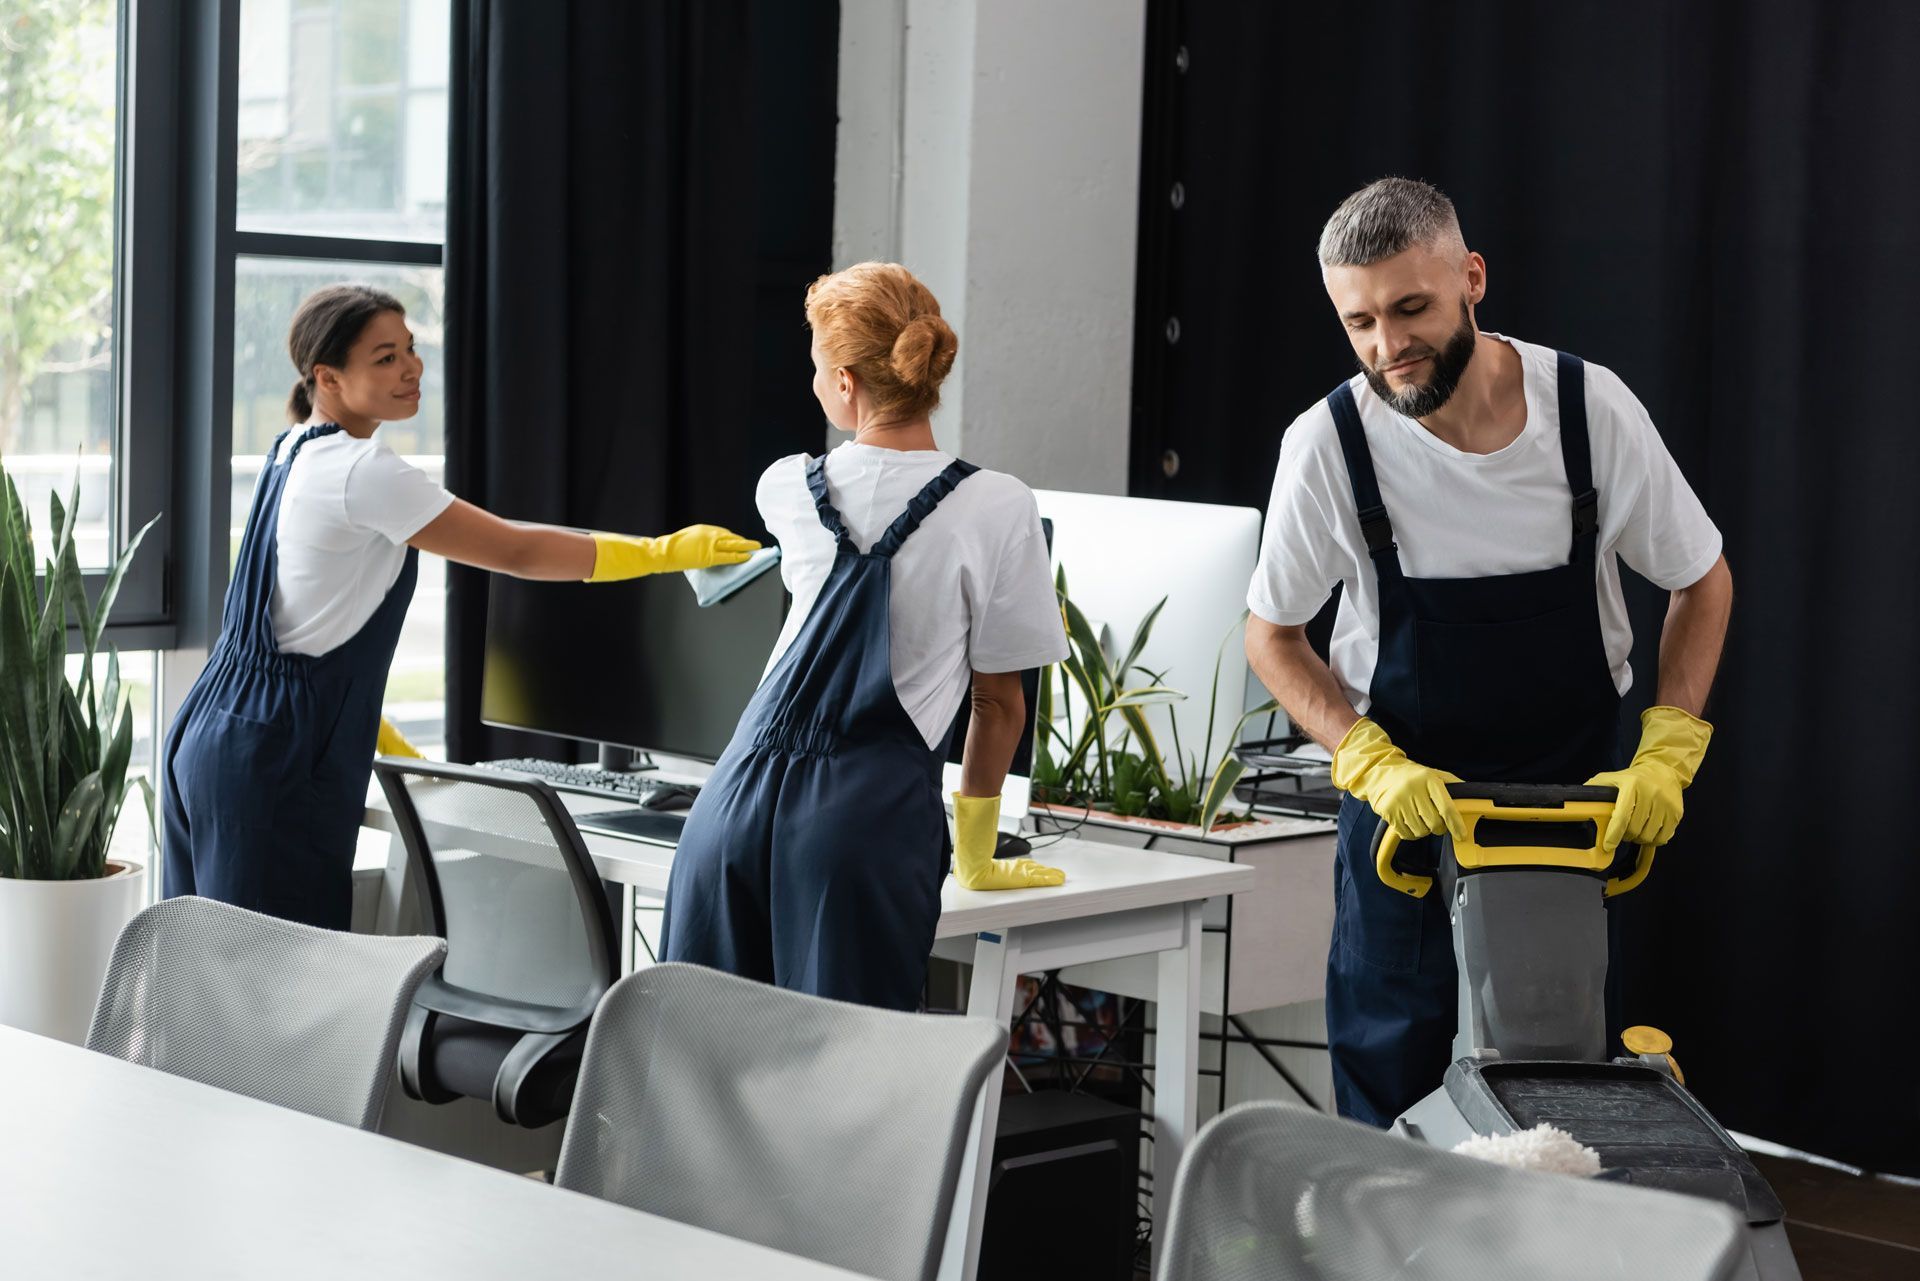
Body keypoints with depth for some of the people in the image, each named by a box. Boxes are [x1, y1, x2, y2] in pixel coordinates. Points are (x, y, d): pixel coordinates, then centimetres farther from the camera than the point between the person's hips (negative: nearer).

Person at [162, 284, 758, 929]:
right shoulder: (360, 471, -16)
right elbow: (517, 550, -14)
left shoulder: (293, 454, 14)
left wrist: (372, 731, 24)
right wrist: (664, 551, -9)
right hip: (275, 763, -10)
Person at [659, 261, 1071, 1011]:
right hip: (868, 821, -3)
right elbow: (998, 702, 6)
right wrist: (975, 855, 18)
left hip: (740, 796, 4)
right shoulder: (996, 509, -1)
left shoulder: (788, 489, 10)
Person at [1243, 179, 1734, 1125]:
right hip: (1403, 786, 0)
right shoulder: (1327, 444, -15)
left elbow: (1702, 582, 2)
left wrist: (1668, 753, -9)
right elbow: (1272, 634, -1)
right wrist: (1371, 762, -15)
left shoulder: (1591, 408, -14)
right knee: (1387, 1075, -1)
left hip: (1573, 793, 1)